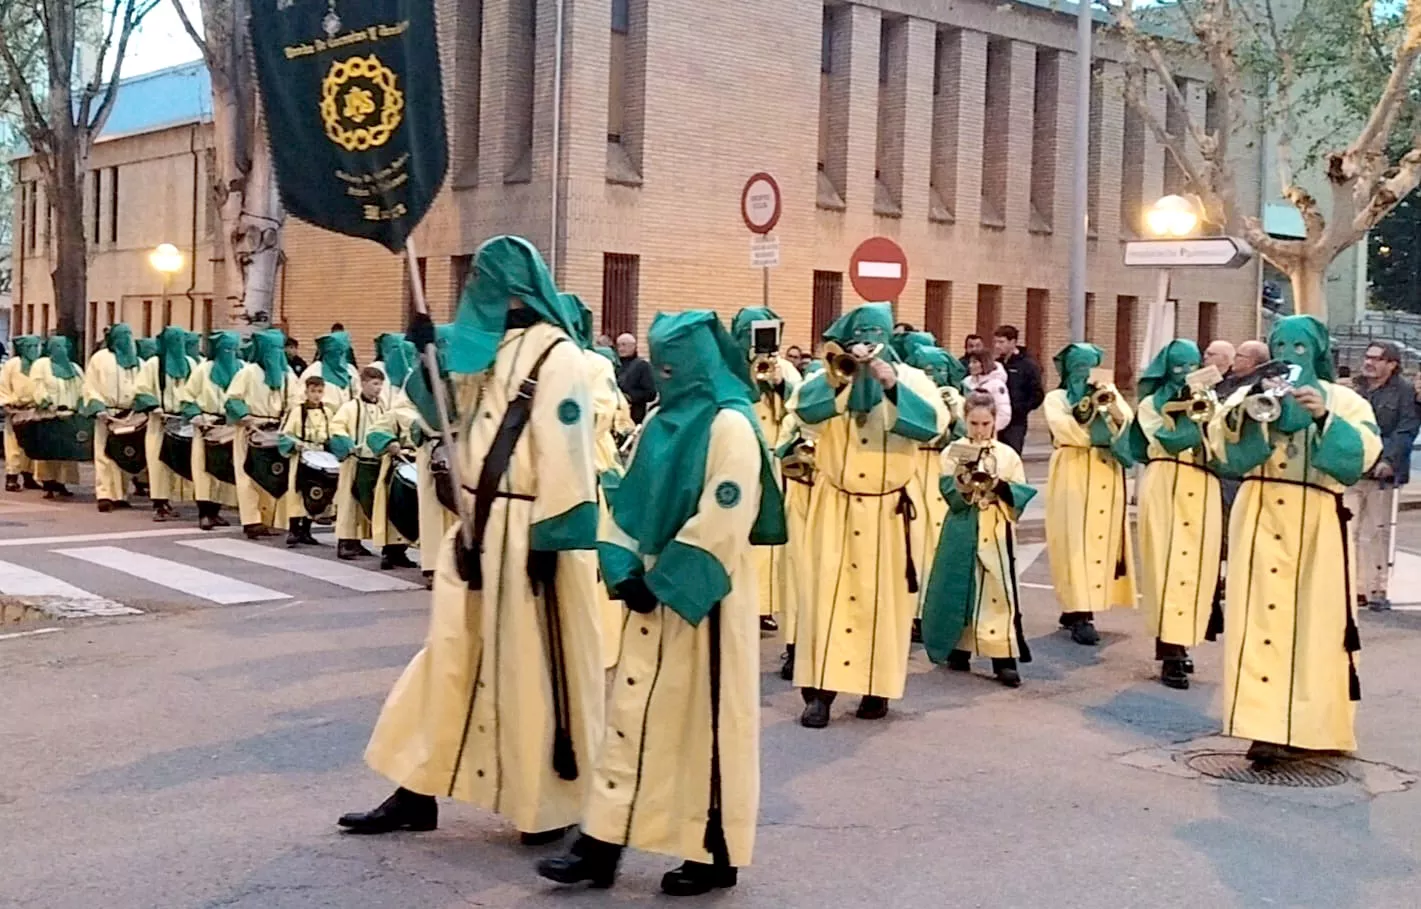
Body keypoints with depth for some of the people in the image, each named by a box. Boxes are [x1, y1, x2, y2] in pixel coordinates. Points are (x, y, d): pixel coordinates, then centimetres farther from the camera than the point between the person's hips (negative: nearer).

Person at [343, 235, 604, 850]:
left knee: (535, 663, 1)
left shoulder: (557, 356, -13)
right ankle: (420, 790, 19)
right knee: (455, 652, 11)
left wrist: (548, 536, -21)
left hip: (528, 531, -8)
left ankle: (553, 803, 15)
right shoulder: (489, 348, 12)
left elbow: (564, 453, -18)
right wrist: (426, 356, 7)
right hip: (481, 524, 8)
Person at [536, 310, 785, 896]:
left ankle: (714, 854, 12)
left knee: (704, 717, 0)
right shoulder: (663, 421, 11)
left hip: (702, 596, -8)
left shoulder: (730, 425, -13)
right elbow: (631, 502, 11)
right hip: (654, 588, 8)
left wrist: (662, 580, -16)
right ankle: (603, 843, 12)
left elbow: (721, 523, -19)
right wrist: (626, 571, -3)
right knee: (633, 711, 7)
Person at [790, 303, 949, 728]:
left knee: (884, 596, 5)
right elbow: (805, 411, -21)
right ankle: (820, 690, -2)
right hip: (837, 506, 0)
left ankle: (877, 687, 15)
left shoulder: (910, 379, 0)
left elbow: (934, 424, -18)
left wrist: (892, 385, -28)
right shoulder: (830, 376, 0)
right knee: (829, 591, -4)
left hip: (888, 509, 1)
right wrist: (838, 376, -34)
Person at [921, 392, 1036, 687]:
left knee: (998, 591, -4)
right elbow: (950, 494, -8)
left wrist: (1000, 486, -16)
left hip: (997, 534, 0)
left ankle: (1004, 659, -4)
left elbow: (1023, 494, 1)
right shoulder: (953, 452, 2)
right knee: (959, 589, 6)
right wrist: (966, 483, -26)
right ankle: (959, 650, 19)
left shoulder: (1008, 454, 6)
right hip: (962, 533, 0)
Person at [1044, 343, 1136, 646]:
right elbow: (1066, 428, -12)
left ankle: (1074, 608, 10)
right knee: (1076, 539, -11)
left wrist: (1112, 404, -17)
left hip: (1107, 473, 4)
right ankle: (1080, 614, -15)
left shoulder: (1109, 393, 15)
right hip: (1073, 473, -4)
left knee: (1102, 536, 1)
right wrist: (1090, 403, -17)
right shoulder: (1057, 398, 6)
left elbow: (1126, 423, -1)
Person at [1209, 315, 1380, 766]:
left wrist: (1325, 418, -19)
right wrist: (1246, 413, -18)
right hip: (1260, 519, 1)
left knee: (1314, 620, -5)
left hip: (1316, 523, -1)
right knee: (1262, 615, -7)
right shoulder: (1250, 393, 13)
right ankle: (1269, 726, -10)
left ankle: (1306, 726, 0)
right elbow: (1223, 446, -2)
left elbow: (1363, 453, -7)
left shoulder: (1343, 400, 9)